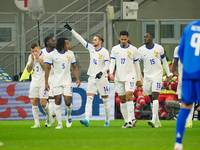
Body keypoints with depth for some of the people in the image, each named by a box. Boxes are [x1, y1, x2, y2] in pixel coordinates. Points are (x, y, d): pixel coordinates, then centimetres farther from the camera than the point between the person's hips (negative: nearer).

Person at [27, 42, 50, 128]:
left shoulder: (45, 55, -7)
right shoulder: (31, 57, 8)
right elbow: (28, 70, 3)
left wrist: (38, 58, -17)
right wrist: (32, 60, -9)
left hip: (43, 82, -5)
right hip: (34, 82, 5)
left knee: (42, 103, -9)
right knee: (34, 103, -1)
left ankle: (48, 116, 20)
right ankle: (36, 123, 3)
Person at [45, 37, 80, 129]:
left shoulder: (70, 54, 5)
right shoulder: (53, 54, -2)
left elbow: (74, 67, 14)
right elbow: (47, 68, 2)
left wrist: (77, 78, 1)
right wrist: (46, 83, -2)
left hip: (67, 81, 1)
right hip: (56, 82, -1)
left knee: (68, 102, -7)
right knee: (57, 102, -6)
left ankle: (69, 116, 24)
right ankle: (59, 123, 0)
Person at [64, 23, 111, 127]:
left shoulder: (104, 52, -7)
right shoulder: (91, 48, 8)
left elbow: (107, 65, -9)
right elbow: (81, 39, 10)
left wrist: (101, 72, -25)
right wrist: (71, 30, 7)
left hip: (101, 78, -5)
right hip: (92, 78, 5)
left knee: (105, 100, 4)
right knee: (89, 99, -10)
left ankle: (107, 121, 15)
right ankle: (87, 120, -22)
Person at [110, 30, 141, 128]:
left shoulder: (133, 49, 3)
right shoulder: (115, 49, 7)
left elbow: (136, 65, 9)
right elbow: (112, 62, 2)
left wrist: (138, 79, 11)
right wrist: (111, 72, -17)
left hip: (130, 76, -3)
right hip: (119, 78, 3)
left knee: (128, 95, -20)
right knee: (122, 99, 3)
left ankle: (131, 119, -22)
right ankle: (127, 121, 10)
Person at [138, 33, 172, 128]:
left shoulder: (159, 48, 1)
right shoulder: (140, 50, 3)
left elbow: (164, 61, 13)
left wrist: (169, 74, 12)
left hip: (157, 75, -3)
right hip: (147, 77, 3)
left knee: (155, 97, -17)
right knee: (152, 99, 5)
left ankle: (154, 120, -25)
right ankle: (157, 122, 12)